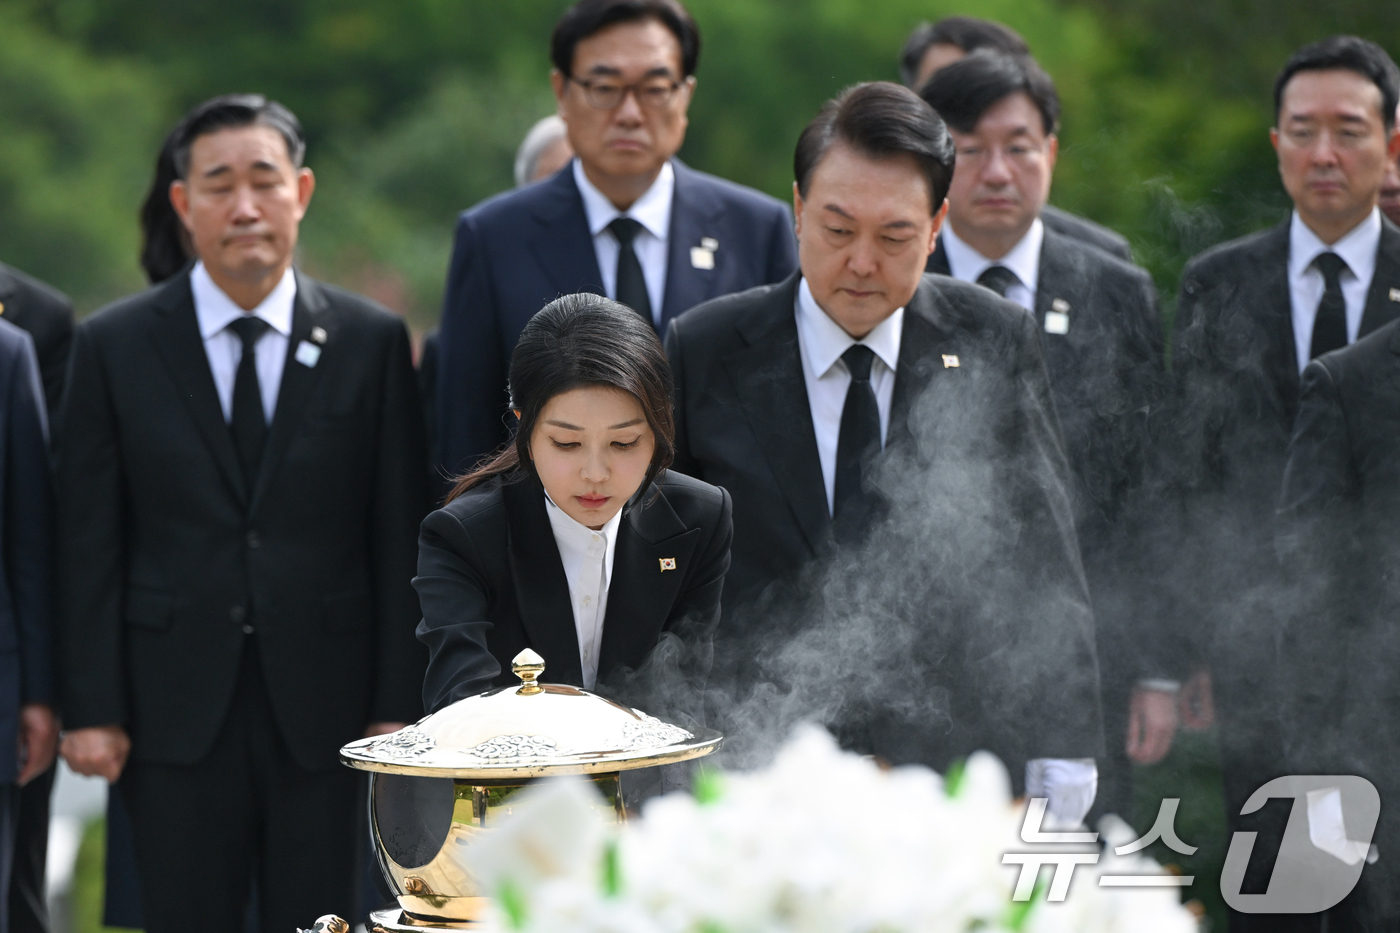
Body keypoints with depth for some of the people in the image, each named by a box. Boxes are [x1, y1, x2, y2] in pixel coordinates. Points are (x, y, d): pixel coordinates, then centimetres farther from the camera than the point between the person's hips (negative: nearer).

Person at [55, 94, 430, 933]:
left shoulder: (372, 342, 4)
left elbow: (399, 538, 3)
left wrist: (399, 704, -2)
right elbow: (90, 545, 2)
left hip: (321, 707, 0)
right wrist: (93, 709, -4)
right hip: (177, 706, 0)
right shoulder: (115, 346, 3)